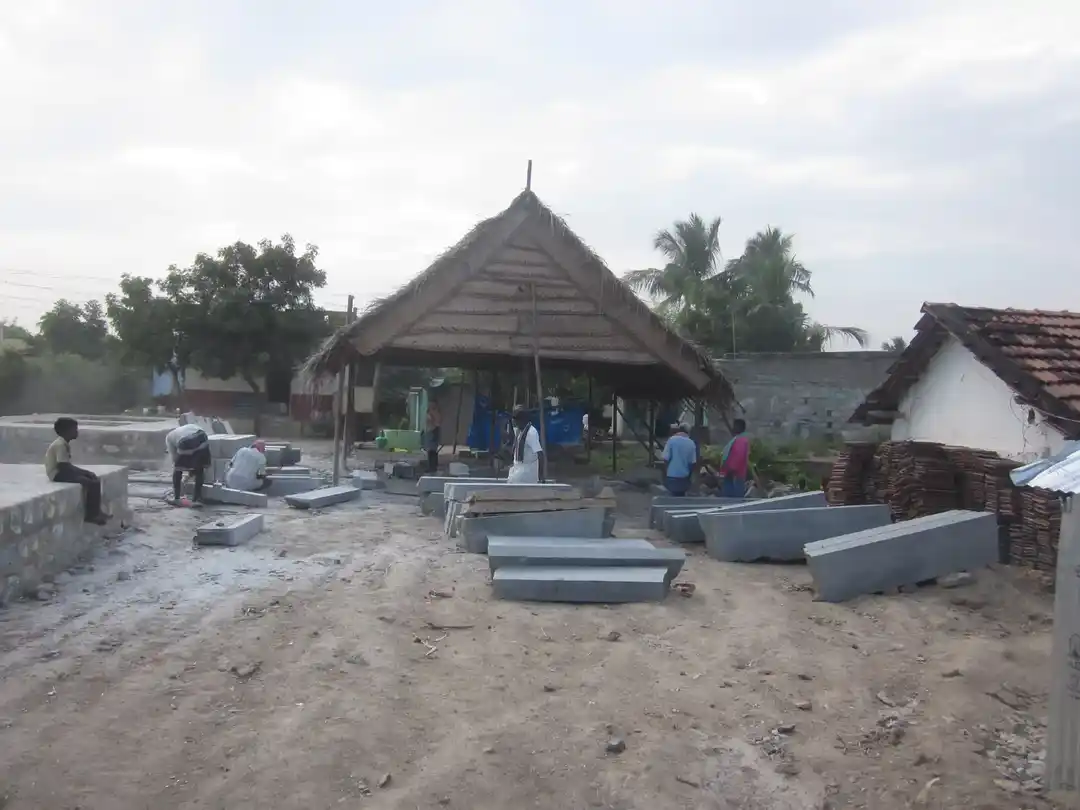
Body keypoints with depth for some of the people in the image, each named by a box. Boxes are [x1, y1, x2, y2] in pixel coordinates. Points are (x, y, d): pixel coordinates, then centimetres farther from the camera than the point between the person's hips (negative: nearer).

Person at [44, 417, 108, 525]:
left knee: (94, 479, 2)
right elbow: (63, 466, -23)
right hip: (58, 474, -10)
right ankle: (89, 515, -13)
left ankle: (95, 512, 2)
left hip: (63, 471, 10)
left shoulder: (65, 443, 13)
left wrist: (84, 471, 5)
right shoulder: (60, 445, -19)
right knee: (89, 482, -21)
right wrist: (82, 472, -16)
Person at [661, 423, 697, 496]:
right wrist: (688, 477, 15)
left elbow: (666, 459, -9)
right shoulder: (691, 444, 2)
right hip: (684, 477, 3)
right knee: (680, 497, 13)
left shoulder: (672, 440, -6)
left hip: (671, 476, -3)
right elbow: (693, 463, 3)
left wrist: (665, 475, 0)